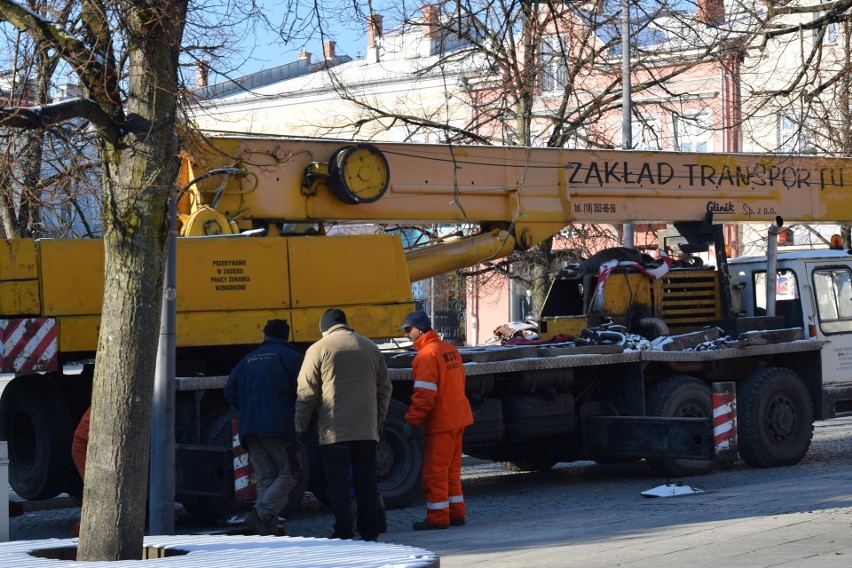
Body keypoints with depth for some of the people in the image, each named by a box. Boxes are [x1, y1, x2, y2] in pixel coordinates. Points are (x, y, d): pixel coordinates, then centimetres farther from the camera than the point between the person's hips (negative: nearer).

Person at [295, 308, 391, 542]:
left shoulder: (318, 349, -4)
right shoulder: (370, 348, 9)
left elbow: (306, 393, -4)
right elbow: (384, 388, 13)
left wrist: (301, 427, 5)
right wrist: (378, 421, 22)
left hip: (333, 431, -4)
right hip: (366, 429, 4)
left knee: (338, 483, 1)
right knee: (366, 482, 11)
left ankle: (343, 532, -1)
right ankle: (369, 530, 13)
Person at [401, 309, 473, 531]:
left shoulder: (426, 355, -17)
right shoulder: (450, 349, 12)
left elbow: (424, 394, -22)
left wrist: (411, 420, -16)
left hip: (439, 421, -9)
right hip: (458, 419, 9)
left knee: (435, 471, -2)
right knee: (452, 469, 16)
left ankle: (437, 518, 1)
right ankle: (456, 514, 20)